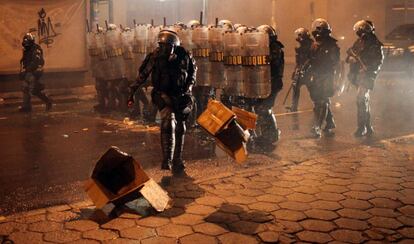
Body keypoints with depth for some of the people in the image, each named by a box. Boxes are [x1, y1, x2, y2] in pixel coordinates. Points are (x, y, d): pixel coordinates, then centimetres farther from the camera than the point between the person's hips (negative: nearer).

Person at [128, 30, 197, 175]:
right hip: (163, 95, -3)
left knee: (180, 128, 10)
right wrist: (132, 92, -2)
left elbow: (193, 69, 10)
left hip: (181, 96, 3)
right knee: (168, 120, -27)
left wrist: (189, 85, 0)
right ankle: (167, 159, -25)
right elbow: (143, 74, -4)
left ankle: (177, 162, 25)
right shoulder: (155, 56, -16)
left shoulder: (184, 56, -11)